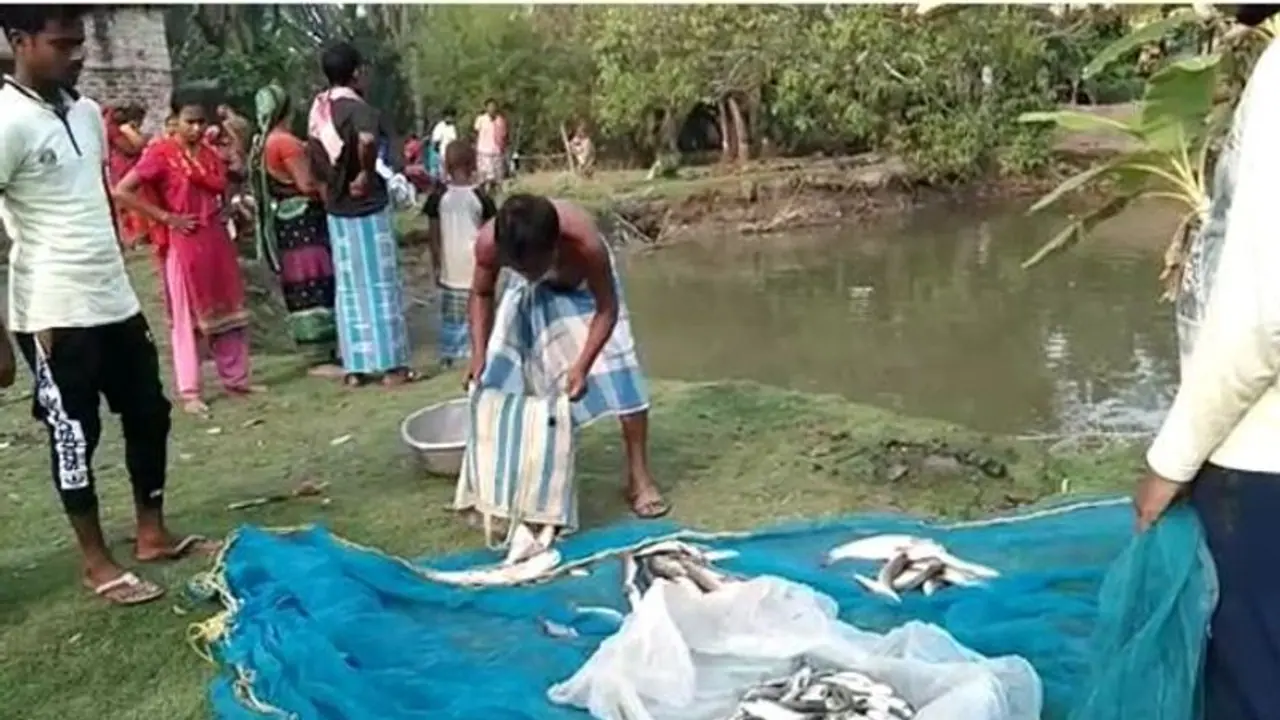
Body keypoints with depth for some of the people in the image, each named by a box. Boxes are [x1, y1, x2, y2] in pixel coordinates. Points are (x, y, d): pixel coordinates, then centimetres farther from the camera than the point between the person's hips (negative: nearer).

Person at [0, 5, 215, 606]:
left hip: (116, 301, 8)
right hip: (54, 314, -8)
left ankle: (153, 533, 30)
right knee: (75, 434, 4)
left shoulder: (87, 112, 9)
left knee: (148, 415, 14)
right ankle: (96, 562, 19)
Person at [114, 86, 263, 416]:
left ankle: (236, 379, 23)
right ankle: (189, 392, 6)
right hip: (183, 243, -6)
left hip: (217, 240, 6)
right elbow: (122, 191, -15)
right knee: (187, 316, 0)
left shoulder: (211, 154, 10)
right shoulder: (161, 153, -9)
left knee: (227, 309, 12)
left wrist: (227, 210, 2)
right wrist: (165, 216, -14)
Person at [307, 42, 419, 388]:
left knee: (349, 287, 11)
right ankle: (391, 364, 6)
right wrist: (367, 173, -23)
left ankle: (355, 367, 15)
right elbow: (367, 140, -37)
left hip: (337, 208, 7)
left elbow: (315, 155, 14)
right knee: (380, 284, 1)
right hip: (367, 206, -7)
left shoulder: (318, 109, 7)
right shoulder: (358, 109, -16)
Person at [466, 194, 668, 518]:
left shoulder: (585, 243, -44)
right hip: (528, 293, 3)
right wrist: (479, 354, -26)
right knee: (498, 373, -2)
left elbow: (607, 309, -29)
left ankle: (639, 477, 1)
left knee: (619, 371, -12)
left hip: (583, 285, -2)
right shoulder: (488, 241, -37)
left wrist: (582, 365, -39)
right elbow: (481, 294, -15)